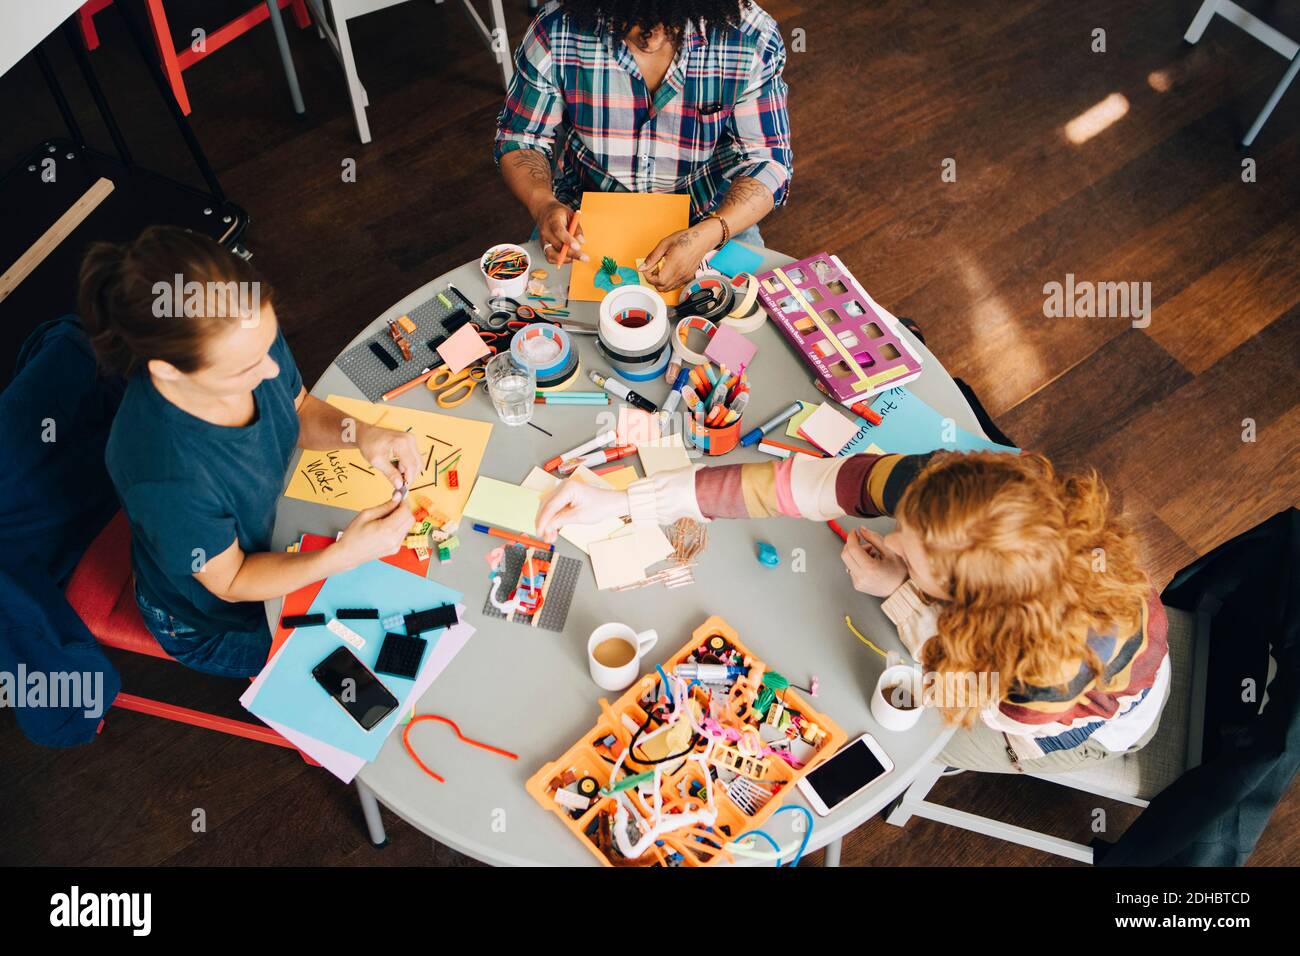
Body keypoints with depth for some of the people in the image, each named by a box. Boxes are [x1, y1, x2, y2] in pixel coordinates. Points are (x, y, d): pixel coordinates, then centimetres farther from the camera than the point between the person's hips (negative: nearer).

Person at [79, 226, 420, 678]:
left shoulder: (249, 332, -27)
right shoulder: (165, 476, -43)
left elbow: (299, 411, -4)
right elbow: (230, 582, -24)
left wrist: (358, 433, -25)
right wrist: (343, 556, -38)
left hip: (273, 526, 5)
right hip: (216, 619, -5)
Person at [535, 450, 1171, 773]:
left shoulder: (1066, 657, -49)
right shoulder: (945, 488, -41)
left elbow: (1005, 719, -24)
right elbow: (796, 483, -38)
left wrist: (902, 593, -35)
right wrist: (619, 501, -39)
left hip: (1101, 711, -3)